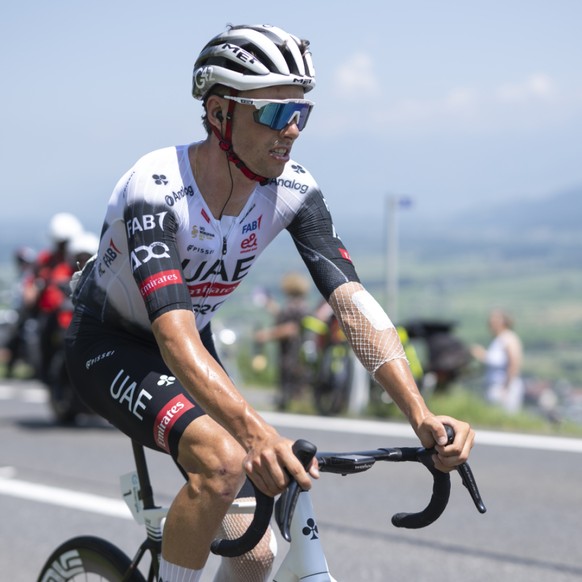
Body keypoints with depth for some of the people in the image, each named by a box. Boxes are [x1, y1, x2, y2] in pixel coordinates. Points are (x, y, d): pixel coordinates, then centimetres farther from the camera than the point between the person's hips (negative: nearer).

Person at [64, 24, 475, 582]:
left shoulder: (292, 190, -17)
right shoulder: (155, 189, -33)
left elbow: (351, 300, -24)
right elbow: (174, 333, -45)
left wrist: (422, 416, -38)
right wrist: (256, 431, -60)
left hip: (194, 346, 6)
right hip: (109, 346, -6)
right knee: (226, 460, -34)